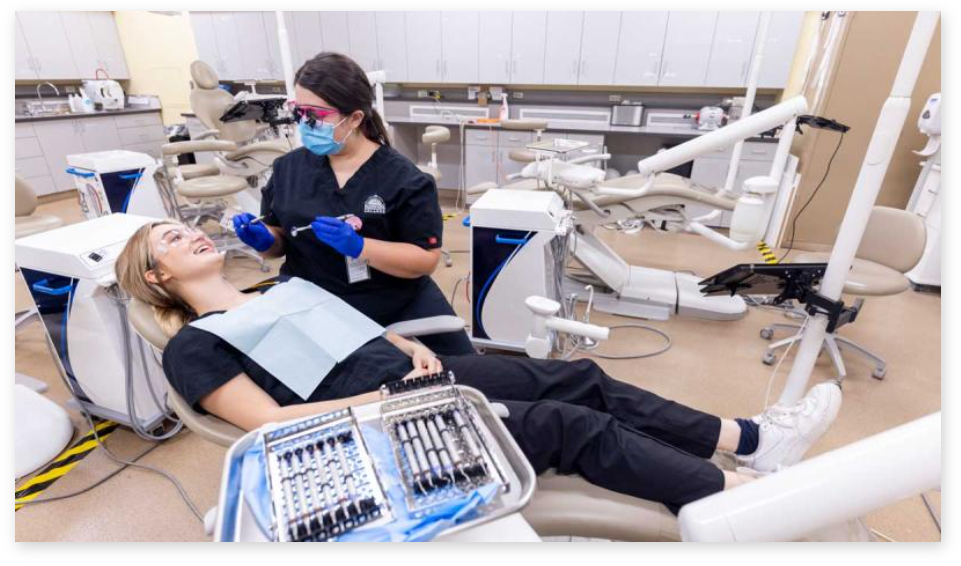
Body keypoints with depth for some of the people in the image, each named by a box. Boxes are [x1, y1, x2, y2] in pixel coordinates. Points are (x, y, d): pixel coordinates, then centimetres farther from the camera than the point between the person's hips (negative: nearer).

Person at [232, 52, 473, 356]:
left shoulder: (404, 179, -11)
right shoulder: (288, 168, 2)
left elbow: (426, 259, -16)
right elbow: (280, 241, 12)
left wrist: (358, 247, -28)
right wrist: (263, 240, -11)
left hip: (395, 305, -2)